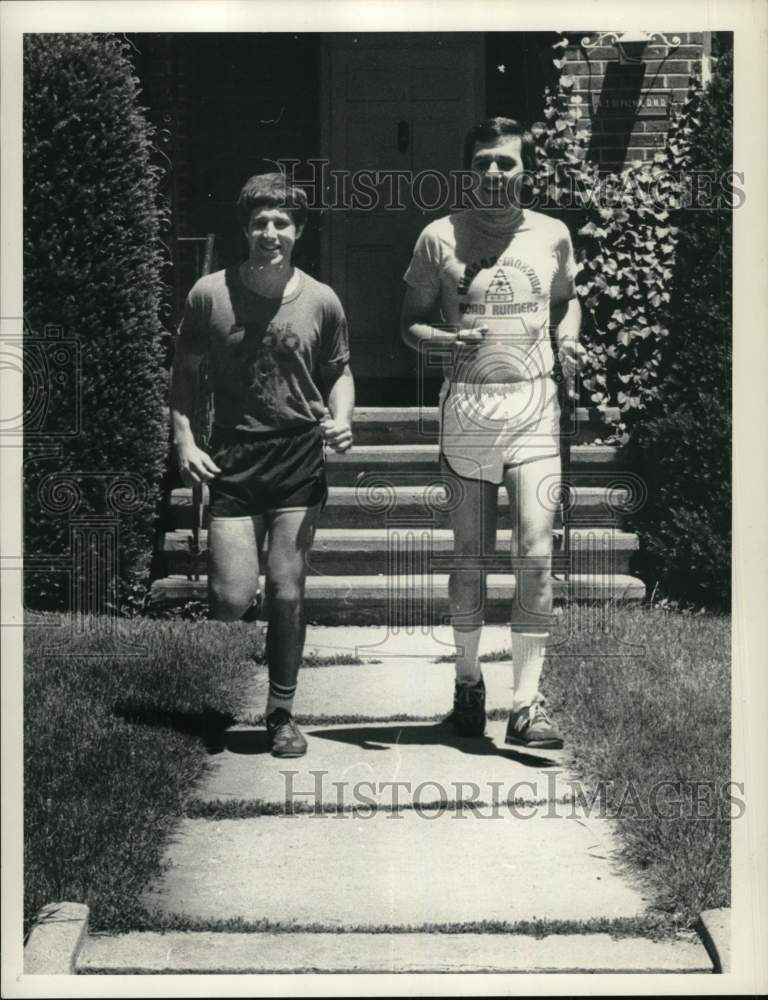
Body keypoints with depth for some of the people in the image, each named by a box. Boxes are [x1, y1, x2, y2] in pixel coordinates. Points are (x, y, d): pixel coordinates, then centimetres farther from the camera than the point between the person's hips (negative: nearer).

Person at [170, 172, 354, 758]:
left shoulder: (321, 301, 1)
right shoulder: (211, 294, -2)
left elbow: (339, 373, 13)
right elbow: (184, 370, 9)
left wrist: (341, 420, -6)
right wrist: (184, 439, -2)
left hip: (300, 458, 1)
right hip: (232, 461, 0)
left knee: (287, 594, 2)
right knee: (231, 598, -5)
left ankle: (281, 714, 19)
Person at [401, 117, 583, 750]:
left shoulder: (552, 235, 8)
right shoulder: (441, 237, 3)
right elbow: (411, 322, 8)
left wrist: (568, 340, 4)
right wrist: (443, 340, -14)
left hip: (534, 403, 1)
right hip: (466, 406, 0)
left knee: (536, 552, -11)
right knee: (471, 556, 6)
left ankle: (527, 702, -7)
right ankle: (468, 678, 26)